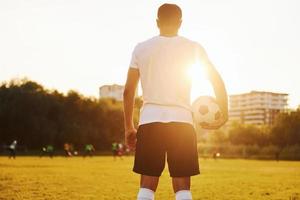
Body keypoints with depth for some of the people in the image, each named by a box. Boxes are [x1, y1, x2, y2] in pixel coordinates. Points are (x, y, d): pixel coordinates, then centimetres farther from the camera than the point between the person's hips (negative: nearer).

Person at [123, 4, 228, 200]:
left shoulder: (141, 48, 8)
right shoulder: (193, 48, 7)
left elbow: (128, 91, 7)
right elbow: (218, 82, 2)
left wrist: (129, 127, 13)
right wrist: (224, 114, 13)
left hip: (150, 121, 1)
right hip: (182, 121, -1)